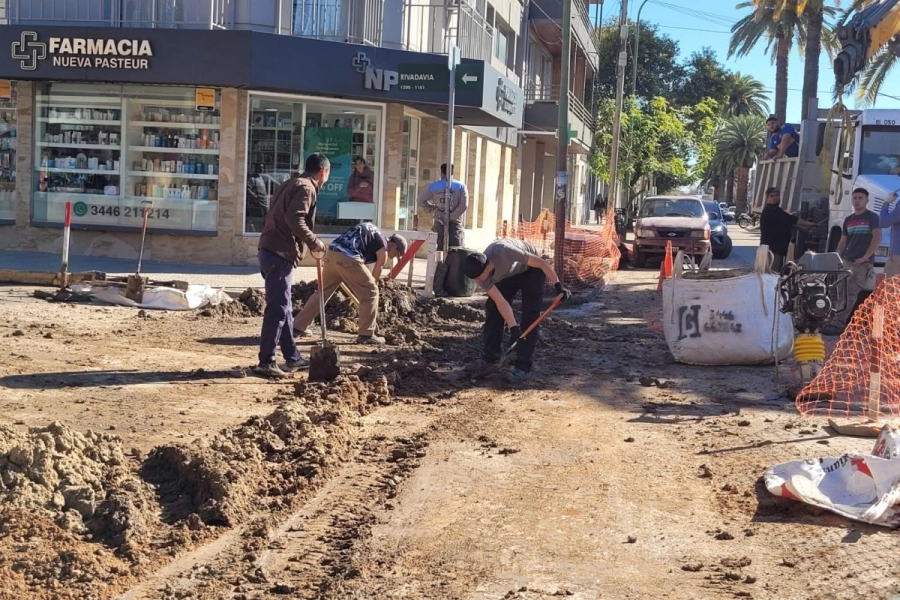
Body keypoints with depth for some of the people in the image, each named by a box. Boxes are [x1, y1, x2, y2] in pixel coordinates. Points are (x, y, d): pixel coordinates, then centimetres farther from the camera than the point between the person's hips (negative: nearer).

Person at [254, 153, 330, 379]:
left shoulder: (292, 184, 22)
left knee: (283, 308, 15)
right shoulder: (306, 188, -8)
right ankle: (266, 362, -9)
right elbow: (295, 221, -22)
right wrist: (315, 243, -12)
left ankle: (292, 357, 23)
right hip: (279, 254, -10)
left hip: (272, 251, 10)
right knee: (277, 309, -9)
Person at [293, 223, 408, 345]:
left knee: (323, 291, 20)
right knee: (370, 292, 4)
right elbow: (374, 277, 13)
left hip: (331, 253, 8)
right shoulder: (383, 249, 7)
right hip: (347, 258, -8)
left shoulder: (372, 232, 30)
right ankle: (366, 335, 6)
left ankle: (298, 325, 24)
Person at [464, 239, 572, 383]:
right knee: (493, 308, -4)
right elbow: (501, 302, -24)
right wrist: (513, 328, -32)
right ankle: (490, 356, 10)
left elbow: (541, 262, -30)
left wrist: (558, 285, -25)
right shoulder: (481, 271, -25)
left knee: (529, 315, -15)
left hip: (532, 269, -5)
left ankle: (523, 366, -14)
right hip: (509, 274, 5)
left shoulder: (505, 252, -43)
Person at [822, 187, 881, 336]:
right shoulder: (848, 220, 18)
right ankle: (844, 322, 9)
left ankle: (837, 324, -25)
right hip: (847, 261, 7)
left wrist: (865, 257, -16)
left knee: (850, 293, -17)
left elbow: (877, 238, -11)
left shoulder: (872, 217, -1)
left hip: (864, 263, -7)